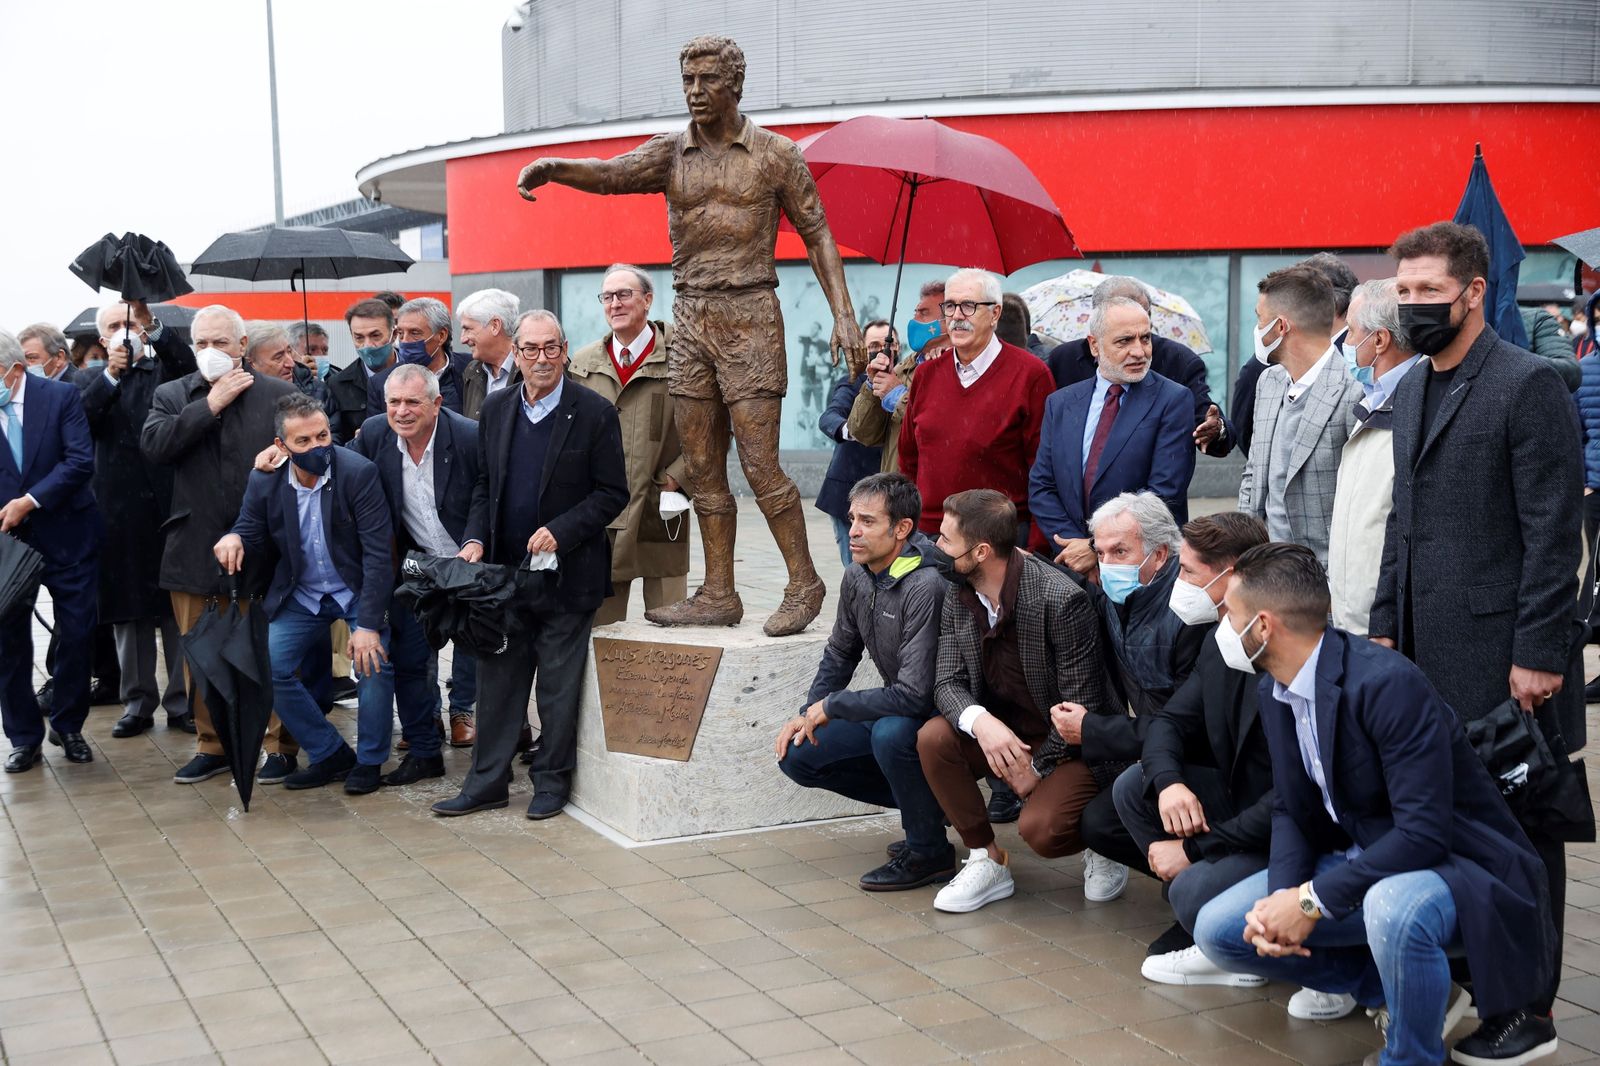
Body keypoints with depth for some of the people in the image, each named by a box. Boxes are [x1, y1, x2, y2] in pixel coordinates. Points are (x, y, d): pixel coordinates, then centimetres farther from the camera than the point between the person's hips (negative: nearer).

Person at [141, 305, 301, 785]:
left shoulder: (281, 395, 3)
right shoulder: (171, 396, 8)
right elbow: (153, 444, -10)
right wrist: (211, 405, -10)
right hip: (196, 549, 2)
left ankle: (280, 744, 13)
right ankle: (211, 744, 22)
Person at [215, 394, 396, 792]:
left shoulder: (359, 473, -23)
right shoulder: (264, 482, -11)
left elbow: (378, 554, -24)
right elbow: (254, 534, 4)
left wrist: (369, 625, -29)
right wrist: (234, 538, -23)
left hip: (357, 590, -4)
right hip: (301, 594, 4)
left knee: (374, 662, -22)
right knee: (268, 667, -7)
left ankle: (369, 761, 3)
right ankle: (330, 755, 11)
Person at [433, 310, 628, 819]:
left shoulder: (594, 413, -7)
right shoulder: (496, 410, 8)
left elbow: (612, 494, -6)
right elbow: (484, 485, 14)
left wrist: (560, 531, -17)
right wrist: (475, 539, -1)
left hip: (566, 572, -4)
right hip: (504, 569, 4)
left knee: (558, 685, 5)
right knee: (497, 677, 10)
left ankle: (551, 782, 19)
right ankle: (487, 781, 20)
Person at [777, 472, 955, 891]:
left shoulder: (925, 588, -29)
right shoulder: (857, 578, -2)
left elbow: (915, 695, -33)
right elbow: (840, 654, 15)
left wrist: (830, 706, -22)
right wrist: (808, 714, 3)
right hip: (889, 710, 9)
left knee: (891, 733, -38)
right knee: (796, 754, 0)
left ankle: (930, 852, -13)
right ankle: (926, 805, 10)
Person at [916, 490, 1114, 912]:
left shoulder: (1061, 599, -24)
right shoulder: (958, 598, -4)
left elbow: (1083, 705, -19)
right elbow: (947, 682, -7)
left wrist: (1037, 767, -15)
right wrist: (980, 721, -29)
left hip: (1070, 743, -6)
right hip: (1005, 734, 6)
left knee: (1039, 828, -29)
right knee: (933, 738, -21)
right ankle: (987, 861, -5)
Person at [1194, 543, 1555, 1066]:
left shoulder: (1387, 683, -27)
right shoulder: (1275, 690, 0)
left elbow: (1423, 832, -29)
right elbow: (1290, 811, 5)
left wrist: (1312, 901, -27)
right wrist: (1282, 897, -14)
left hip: (1453, 864, -8)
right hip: (1361, 862, 8)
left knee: (1394, 910, -41)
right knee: (1218, 929, 0)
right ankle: (1406, 992, 9)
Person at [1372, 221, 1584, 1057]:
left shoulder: (1528, 385, -10)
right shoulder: (1411, 390, 14)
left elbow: (1553, 532, -13)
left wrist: (1538, 653, -15)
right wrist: (1386, 626, 13)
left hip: (1501, 652, -7)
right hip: (1428, 647, 7)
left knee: (1519, 829, 3)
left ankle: (1524, 1004, 14)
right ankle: (1455, 966, 25)